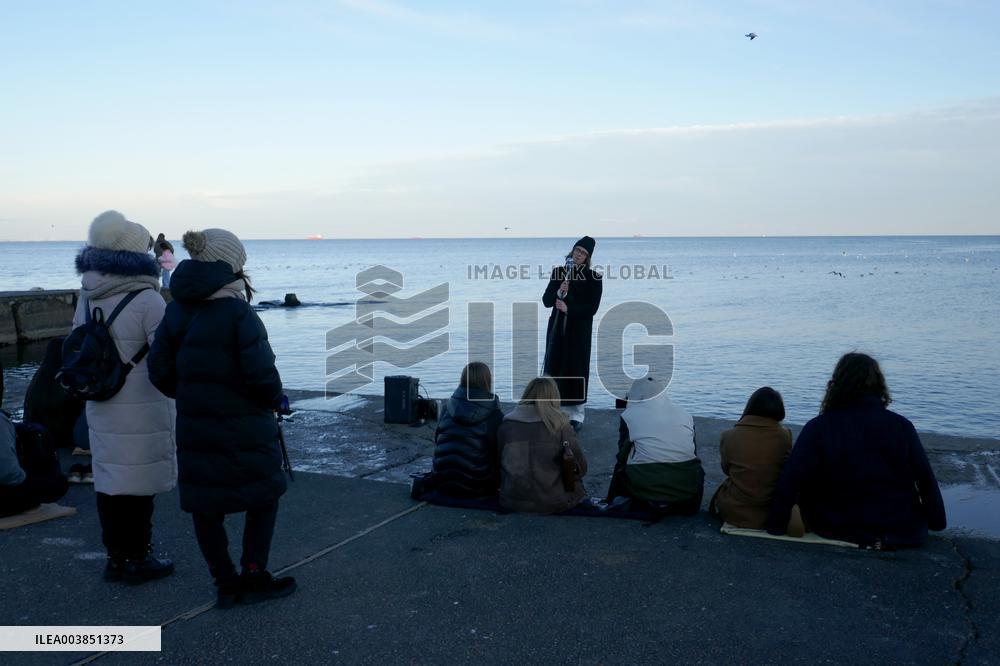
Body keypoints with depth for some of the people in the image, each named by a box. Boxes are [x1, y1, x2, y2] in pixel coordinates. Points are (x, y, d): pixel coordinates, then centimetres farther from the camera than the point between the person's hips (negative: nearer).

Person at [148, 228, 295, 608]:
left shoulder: (177, 310, 3)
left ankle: (225, 583, 23)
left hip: (195, 427, 6)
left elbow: (160, 371, 5)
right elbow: (261, 374, -20)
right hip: (243, 428, -5)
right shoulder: (239, 313, -16)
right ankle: (253, 577, 16)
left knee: (205, 505, 14)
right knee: (264, 494, 13)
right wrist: (273, 399, -1)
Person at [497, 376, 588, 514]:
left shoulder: (506, 424, -1)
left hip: (513, 501, 3)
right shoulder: (559, 425, -8)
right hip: (553, 503, -3)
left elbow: (499, 463, 9)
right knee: (575, 480, 26)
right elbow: (581, 468, -1)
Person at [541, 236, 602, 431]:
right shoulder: (558, 272, 5)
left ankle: (576, 414, 10)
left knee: (576, 369, 0)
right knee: (554, 367, 2)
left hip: (579, 331, -3)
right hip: (557, 328, 3)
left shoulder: (593, 278, -4)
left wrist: (569, 309, -19)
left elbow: (592, 308, -8)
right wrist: (559, 292, -18)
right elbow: (546, 301, 1)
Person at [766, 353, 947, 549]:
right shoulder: (902, 426, -5)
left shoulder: (818, 428, -11)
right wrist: (937, 522, 14)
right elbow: (927, 481, 0)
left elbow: (790, 481, -17)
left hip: (839, 532, -2)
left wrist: (776, 526, -11)